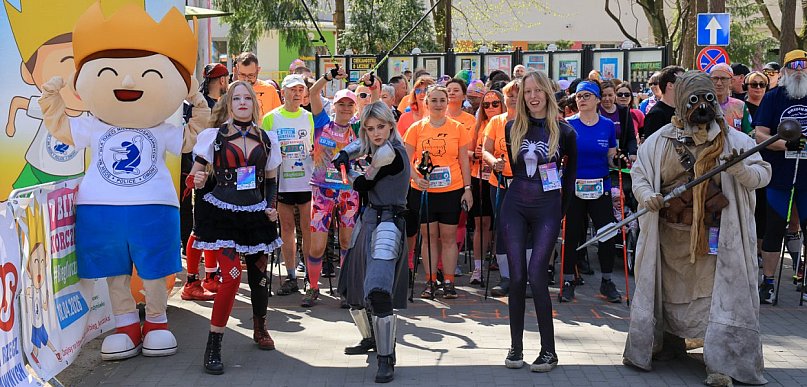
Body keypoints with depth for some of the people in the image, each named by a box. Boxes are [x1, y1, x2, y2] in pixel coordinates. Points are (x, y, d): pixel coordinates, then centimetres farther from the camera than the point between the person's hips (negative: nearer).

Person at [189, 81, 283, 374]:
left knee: (258, 276, 10)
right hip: (222, 212, -4)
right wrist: (197, 180, -22)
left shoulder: (267, 139, 8)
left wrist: (271, 206, 1)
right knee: (232, 276, -16)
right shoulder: (214, 136, -1)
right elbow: (196, 172, 1)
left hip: (255, 213, 4)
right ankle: (213, 346, -6)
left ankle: (260, 329, 38)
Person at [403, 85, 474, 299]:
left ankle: (448, 282, 11)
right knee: (429, 237, 6)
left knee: (449, 237, 3)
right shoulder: (416, 128, 3)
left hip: (452, 190, 0)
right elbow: (407, 160, 2)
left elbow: (464, 161, 6)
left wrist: (467, 188, 1)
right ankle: (430, 282, 14)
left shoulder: (457, 128, 3)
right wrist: (415, 177, -16)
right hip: (423, 191, 0)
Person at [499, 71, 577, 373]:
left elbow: (570, 173, 8)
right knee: (516, 277, 1)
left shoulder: (564, 132, -2)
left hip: (547, 208, -3)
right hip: (515, 206, 3)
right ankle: (516, 347, 10)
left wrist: (561, 210, 9)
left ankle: (549, 350, -2)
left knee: (536, 274, -12)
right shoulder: (513, 128, 5)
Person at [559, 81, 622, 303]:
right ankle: (568, 281, 17)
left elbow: (611, 158, 12)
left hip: (600, 187, 1)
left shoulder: (608, 126, 4)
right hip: (573, 187, -1)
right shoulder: (568, 125, 0)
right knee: (572, 235, 3)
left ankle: (607, 282, 14)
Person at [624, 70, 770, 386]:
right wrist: (646, 195, -12)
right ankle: (670, 345, 35)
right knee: (670, 291, 15)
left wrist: (741, 170, -23)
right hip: (670, 234, 2)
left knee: (719, 294, -7)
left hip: (716, 237, -2)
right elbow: (639, 173, 8)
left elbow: (763, 173, -1)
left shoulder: (733, 140, 1)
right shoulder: (660, 140, 4)